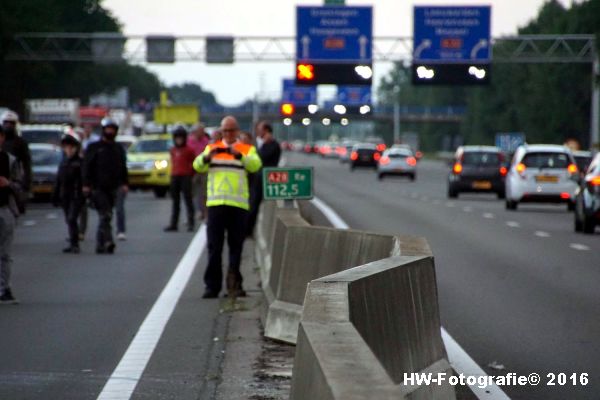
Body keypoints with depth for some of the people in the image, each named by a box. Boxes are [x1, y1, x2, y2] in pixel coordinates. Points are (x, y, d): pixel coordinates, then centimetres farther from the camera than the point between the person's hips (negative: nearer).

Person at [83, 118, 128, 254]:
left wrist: (124, 183, 5)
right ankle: (108, 241, -25)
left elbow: (123, 168, 18)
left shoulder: (118, 149, 17)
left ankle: (100, 244, 10)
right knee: (105, 215, -17)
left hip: (112, 188, 4)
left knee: (105, 216, 5)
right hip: (98, 188, -4)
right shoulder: (94, 148, 4)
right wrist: (86, 185, -10)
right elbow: (87, 167, 0)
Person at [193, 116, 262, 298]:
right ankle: (212, 286, 2)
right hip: (215, 203, 1)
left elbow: (255, 165, -10)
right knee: (214, 247, 0)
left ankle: (234, 284, 9)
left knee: (236, 246, 3)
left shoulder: (247, 149, 10)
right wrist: (207, 156, -20)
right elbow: (198, 166, 2)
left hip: (238, 204, -1)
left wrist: (238, 155, -26)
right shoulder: (212, 148, 15)